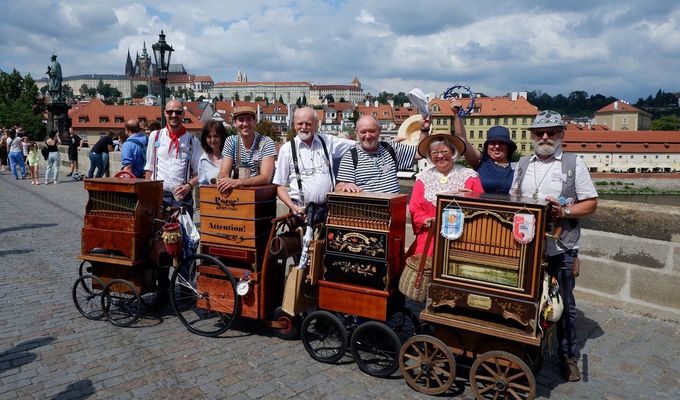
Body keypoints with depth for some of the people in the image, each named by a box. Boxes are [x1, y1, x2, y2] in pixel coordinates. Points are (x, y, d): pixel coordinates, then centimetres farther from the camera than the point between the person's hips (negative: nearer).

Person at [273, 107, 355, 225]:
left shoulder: (328, 141, 10)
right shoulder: (287, 149, 5)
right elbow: (280, 186, 4)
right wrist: (293, 206, -9)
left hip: (328, 207, 2)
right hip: (301, 209, -2)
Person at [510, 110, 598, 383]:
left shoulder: (574, 164, -1)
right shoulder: (523, 164, 10)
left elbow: (591, 204, -1)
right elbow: (513, 198, 18)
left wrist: (564, 211, -17)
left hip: (561, 250, -3)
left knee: (564, 305, 9)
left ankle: (568, 356, 25)